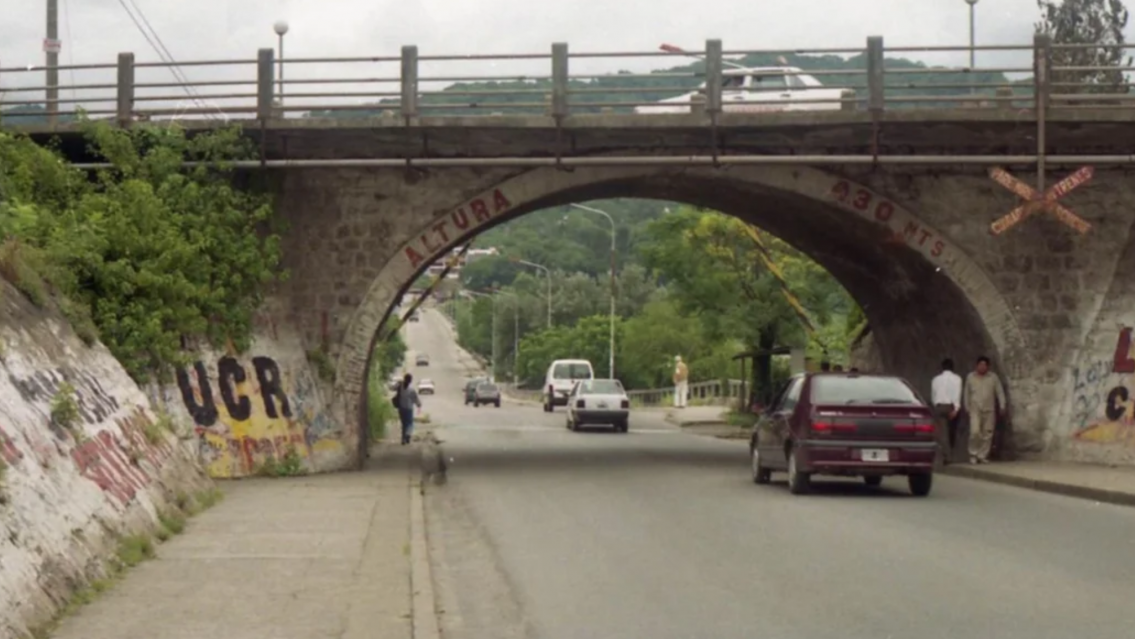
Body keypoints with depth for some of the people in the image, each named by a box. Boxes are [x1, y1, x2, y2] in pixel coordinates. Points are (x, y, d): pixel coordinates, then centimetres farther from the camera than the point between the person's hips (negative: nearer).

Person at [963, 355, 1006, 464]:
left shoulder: (993, 377, 4)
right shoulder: (970, 377, 5)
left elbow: (1000, 392, 5)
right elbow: (966, 393, 10)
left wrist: (1002, 406, -2)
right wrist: (967, 408, 7)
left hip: (989, 410, 1)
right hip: (975, 409, -1)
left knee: (987, 434, 2)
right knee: (975, 432, -16)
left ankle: (983, 456, 11)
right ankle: (973, 454, 0)